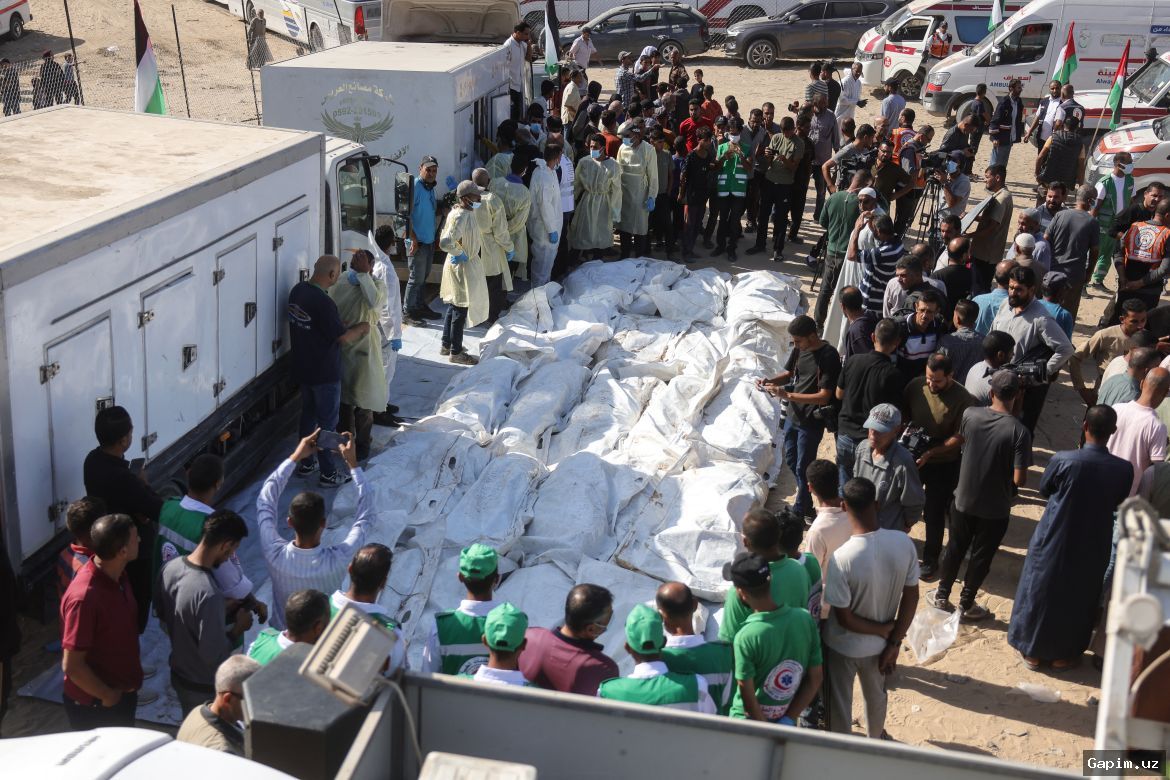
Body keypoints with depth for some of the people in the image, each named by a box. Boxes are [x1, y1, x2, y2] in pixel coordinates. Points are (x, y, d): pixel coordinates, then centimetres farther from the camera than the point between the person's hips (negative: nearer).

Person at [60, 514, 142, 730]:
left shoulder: (117, 576, -4)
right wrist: (108, 696, -15)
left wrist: (125, 690, 12)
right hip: (94, 705, -8)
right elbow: (72, 666, -27)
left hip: (124, 692, 8)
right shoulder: (84, 597, -32)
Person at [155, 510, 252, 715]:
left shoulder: (170, 568, -10)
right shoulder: (209, 594, -36)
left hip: (178, 674, 7)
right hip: (205, 688, -7)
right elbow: (214, 655, -29)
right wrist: (238, 628, -13)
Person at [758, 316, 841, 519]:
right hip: (793, 416, 8)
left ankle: (799, 513, 22)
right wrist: (769, 381, -6)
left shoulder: (829, 356, -23)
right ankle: (806, 504, 39)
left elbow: (824, 396, -25)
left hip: (812, 422, -8)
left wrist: (787, 395, -28)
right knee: (791, 460, 21)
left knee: (803, 468, 5)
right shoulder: (799, 349, -1)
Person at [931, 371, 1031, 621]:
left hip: (963, 500, 3)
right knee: (981, 557, 16)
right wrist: (1005, 471, -1)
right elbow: (1019, 480, -22)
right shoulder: (1019, 431, -24)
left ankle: (942, 597, 37)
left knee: (954, 548, 23)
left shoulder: (970, 414, -12)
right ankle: (965, 606, 31)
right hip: (994, 509, -3)